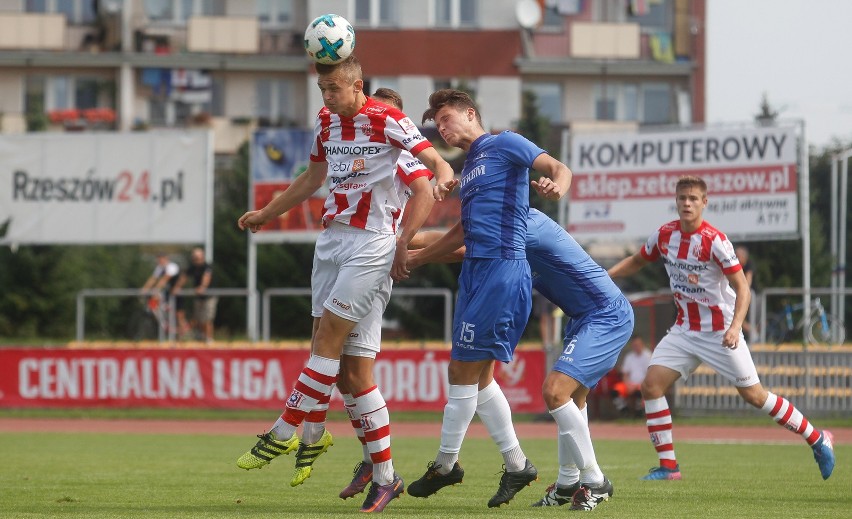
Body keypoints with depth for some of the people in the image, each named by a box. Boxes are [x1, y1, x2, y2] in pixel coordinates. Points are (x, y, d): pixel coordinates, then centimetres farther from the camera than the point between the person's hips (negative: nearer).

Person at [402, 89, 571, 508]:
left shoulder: (504, 145, -1)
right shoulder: (469, 167, 24)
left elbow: (559, 168, -11)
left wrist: (556, 186, -35)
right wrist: (412, 259, 35)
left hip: (502, 267, -9)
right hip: (476, 269, 9)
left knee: (464, 372, -6)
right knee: (478, 376, 9)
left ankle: (445, 465, 2)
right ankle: (516, 465, 15)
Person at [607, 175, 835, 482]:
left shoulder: (714, 240, -18)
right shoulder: (665, 235, -1)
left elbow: (742, 287, -16)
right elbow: (636, 262, 18)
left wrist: (735, 326, -30)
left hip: (720, 332, -5)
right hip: (685, 328, 6)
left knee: (753, 395, -4)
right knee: (651, 386, -8)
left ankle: (817, 439, 12)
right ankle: (668, 465, -1)